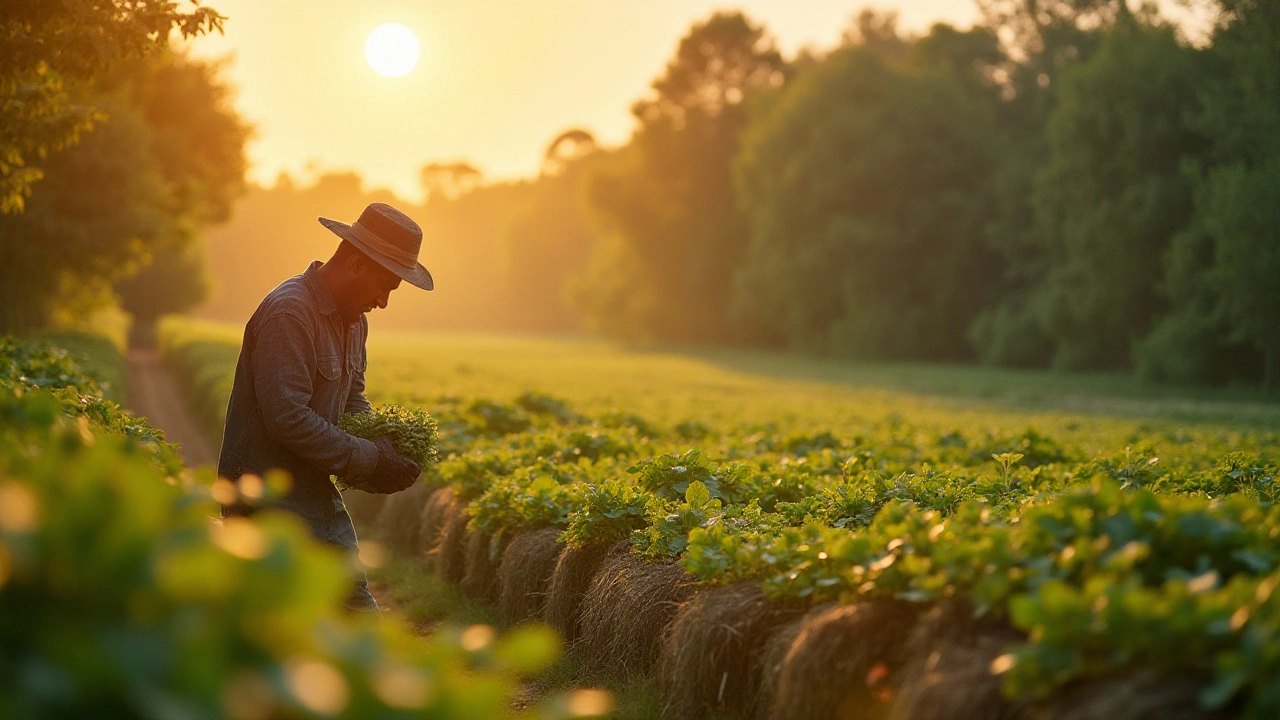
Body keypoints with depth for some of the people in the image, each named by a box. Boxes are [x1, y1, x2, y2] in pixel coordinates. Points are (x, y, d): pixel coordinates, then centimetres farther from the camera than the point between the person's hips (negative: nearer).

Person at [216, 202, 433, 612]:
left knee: (355, 605, 9)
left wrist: (387, 447, 3)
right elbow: (285, 417, -26)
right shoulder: (288, 313, -20)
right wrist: (367, 460, -20)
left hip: (314, 493, 10)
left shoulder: (353, 320, 12)